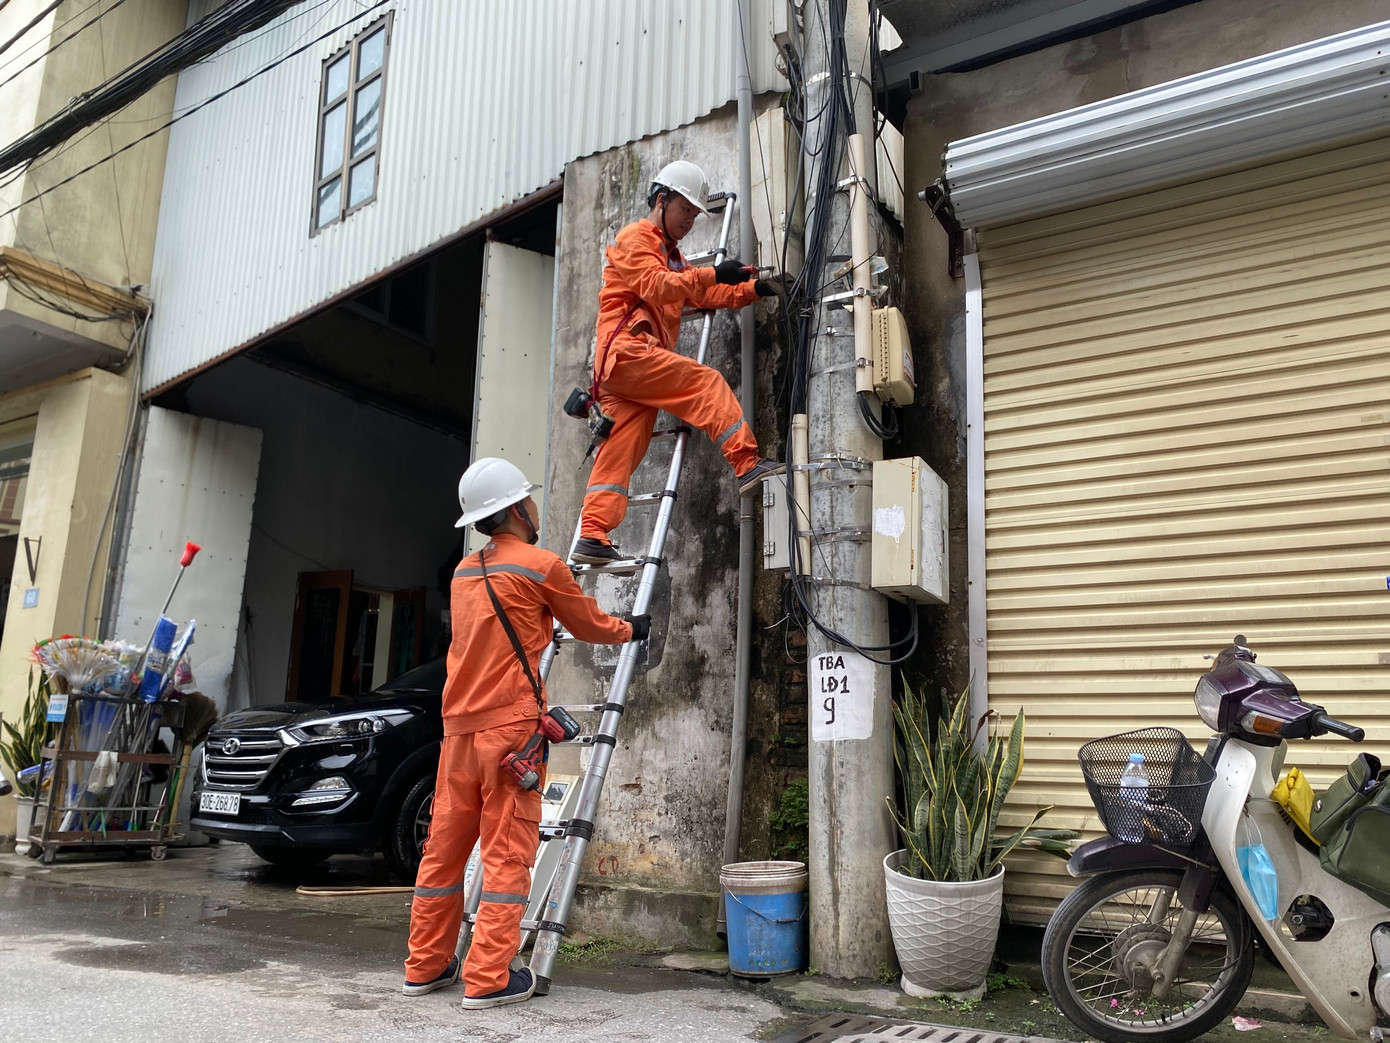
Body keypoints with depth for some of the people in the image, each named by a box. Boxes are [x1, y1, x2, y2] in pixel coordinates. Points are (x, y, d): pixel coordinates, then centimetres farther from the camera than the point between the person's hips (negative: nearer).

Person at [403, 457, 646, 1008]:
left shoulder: (464, 571, 15)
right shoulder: (542, 565, -5)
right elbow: (588, 625, 8)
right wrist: (631, 629, 26)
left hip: (459, 727, 7)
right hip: (510, 725, -7)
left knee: (445, 846, 12)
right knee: (507, 852, -2)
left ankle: (425, 966, 21)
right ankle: (487, 978, 0)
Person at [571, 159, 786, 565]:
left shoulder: (671, 255, 34)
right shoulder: (634, 239, 4)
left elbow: (704, 294, 28)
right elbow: (656, 286, -14)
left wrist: (752, 289, 12)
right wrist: (713, 274, -24)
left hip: (633, 365, 9)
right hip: (626, 351, -9)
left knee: (619, 451, -1)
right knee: (705, 382, -17)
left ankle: (591, 536, -5)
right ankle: (746, 464, -24)